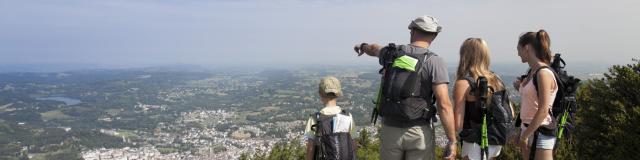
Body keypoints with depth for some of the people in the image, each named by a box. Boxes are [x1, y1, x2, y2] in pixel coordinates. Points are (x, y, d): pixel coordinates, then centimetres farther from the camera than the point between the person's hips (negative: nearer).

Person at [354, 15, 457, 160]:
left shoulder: (391, 53, 2)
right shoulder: (434, 62, -11)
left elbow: (374, 49, 28)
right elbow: (444, 105, -18)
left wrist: (363, 46, 52)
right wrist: (452, 141, -12)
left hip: (390, 130, 4)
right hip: (419, 132, -3)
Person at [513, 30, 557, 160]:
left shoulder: (543, 73, -16)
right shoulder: (531, 72, 8)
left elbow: (543, 111, -21)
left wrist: (525, 135, -17)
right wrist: (521, 88, 4)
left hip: (540, 132, -9)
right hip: (528, 129, 9)